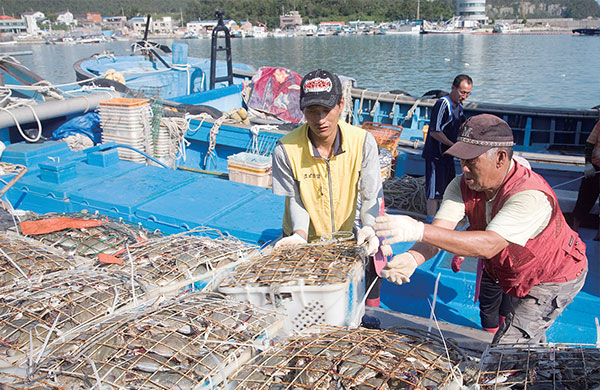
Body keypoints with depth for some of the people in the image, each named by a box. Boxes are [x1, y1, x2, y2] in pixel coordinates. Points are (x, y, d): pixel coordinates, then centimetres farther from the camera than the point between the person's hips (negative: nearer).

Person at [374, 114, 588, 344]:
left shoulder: (531, 196, -40)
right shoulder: (463, 185, -19)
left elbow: (489, 245, -53)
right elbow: (439, 229, -31)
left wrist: (419, 230, -62)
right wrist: (411, 258, -54)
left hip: (555, 279, -7)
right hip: (517, 275, 7)